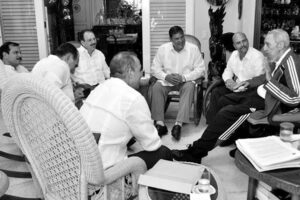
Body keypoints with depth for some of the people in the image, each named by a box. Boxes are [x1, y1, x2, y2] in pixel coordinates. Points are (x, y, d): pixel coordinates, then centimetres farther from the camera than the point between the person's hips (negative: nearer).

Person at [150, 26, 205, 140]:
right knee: (156, 87, -28)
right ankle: (160, 124, -29)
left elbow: (201, 70, -8)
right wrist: (166, 77, -19)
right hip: (167, 80, 2)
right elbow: (155, 68, 1)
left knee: (189, 87, -35)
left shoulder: (193, 49, -4)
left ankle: (178, 125, -38)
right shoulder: (163, 49, 1)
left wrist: (183, 77, -21)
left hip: (186, 80, -1)